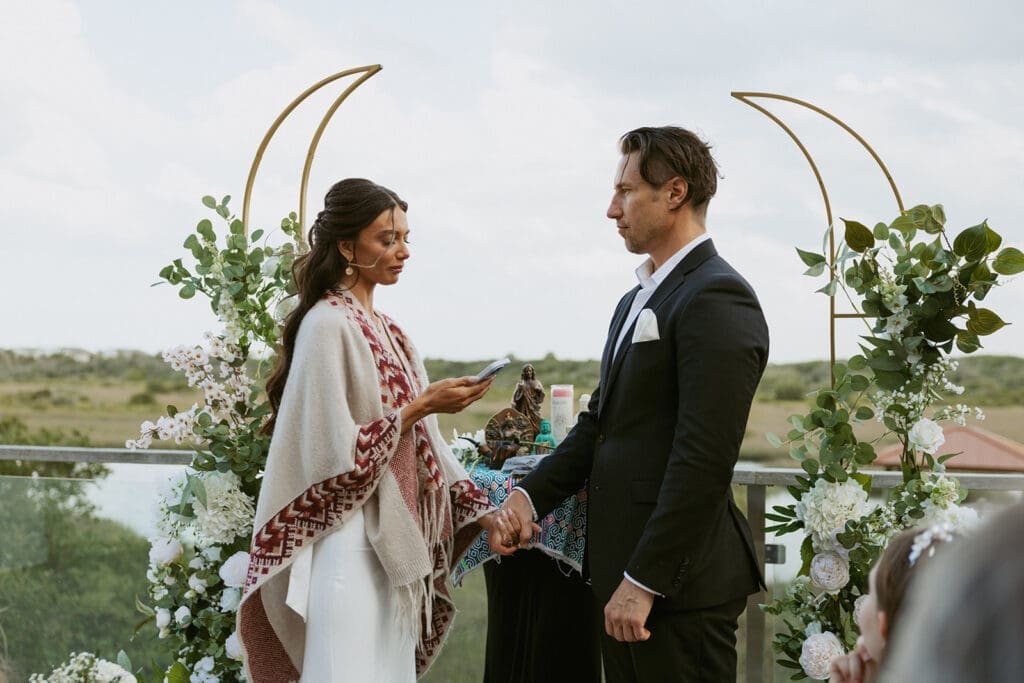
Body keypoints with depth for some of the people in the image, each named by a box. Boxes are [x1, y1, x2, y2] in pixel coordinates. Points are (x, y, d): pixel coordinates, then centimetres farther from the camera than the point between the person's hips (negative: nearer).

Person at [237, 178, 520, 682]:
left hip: (398, 546, 8)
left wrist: (481, 512, 2)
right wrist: (420, 407, -15)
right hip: (352, 546, -8)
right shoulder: (328, 325, -11)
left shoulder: (389, 333, 14)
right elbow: (338, 454, -16)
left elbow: (424, 447, 13)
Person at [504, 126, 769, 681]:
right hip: (622, 569, 9)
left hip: (679, 583, -9)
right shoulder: (636, 301, 18)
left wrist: (644, 580, -20)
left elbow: (704, 458, -20)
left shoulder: (717, 298, -14)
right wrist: (531, 495, 3)